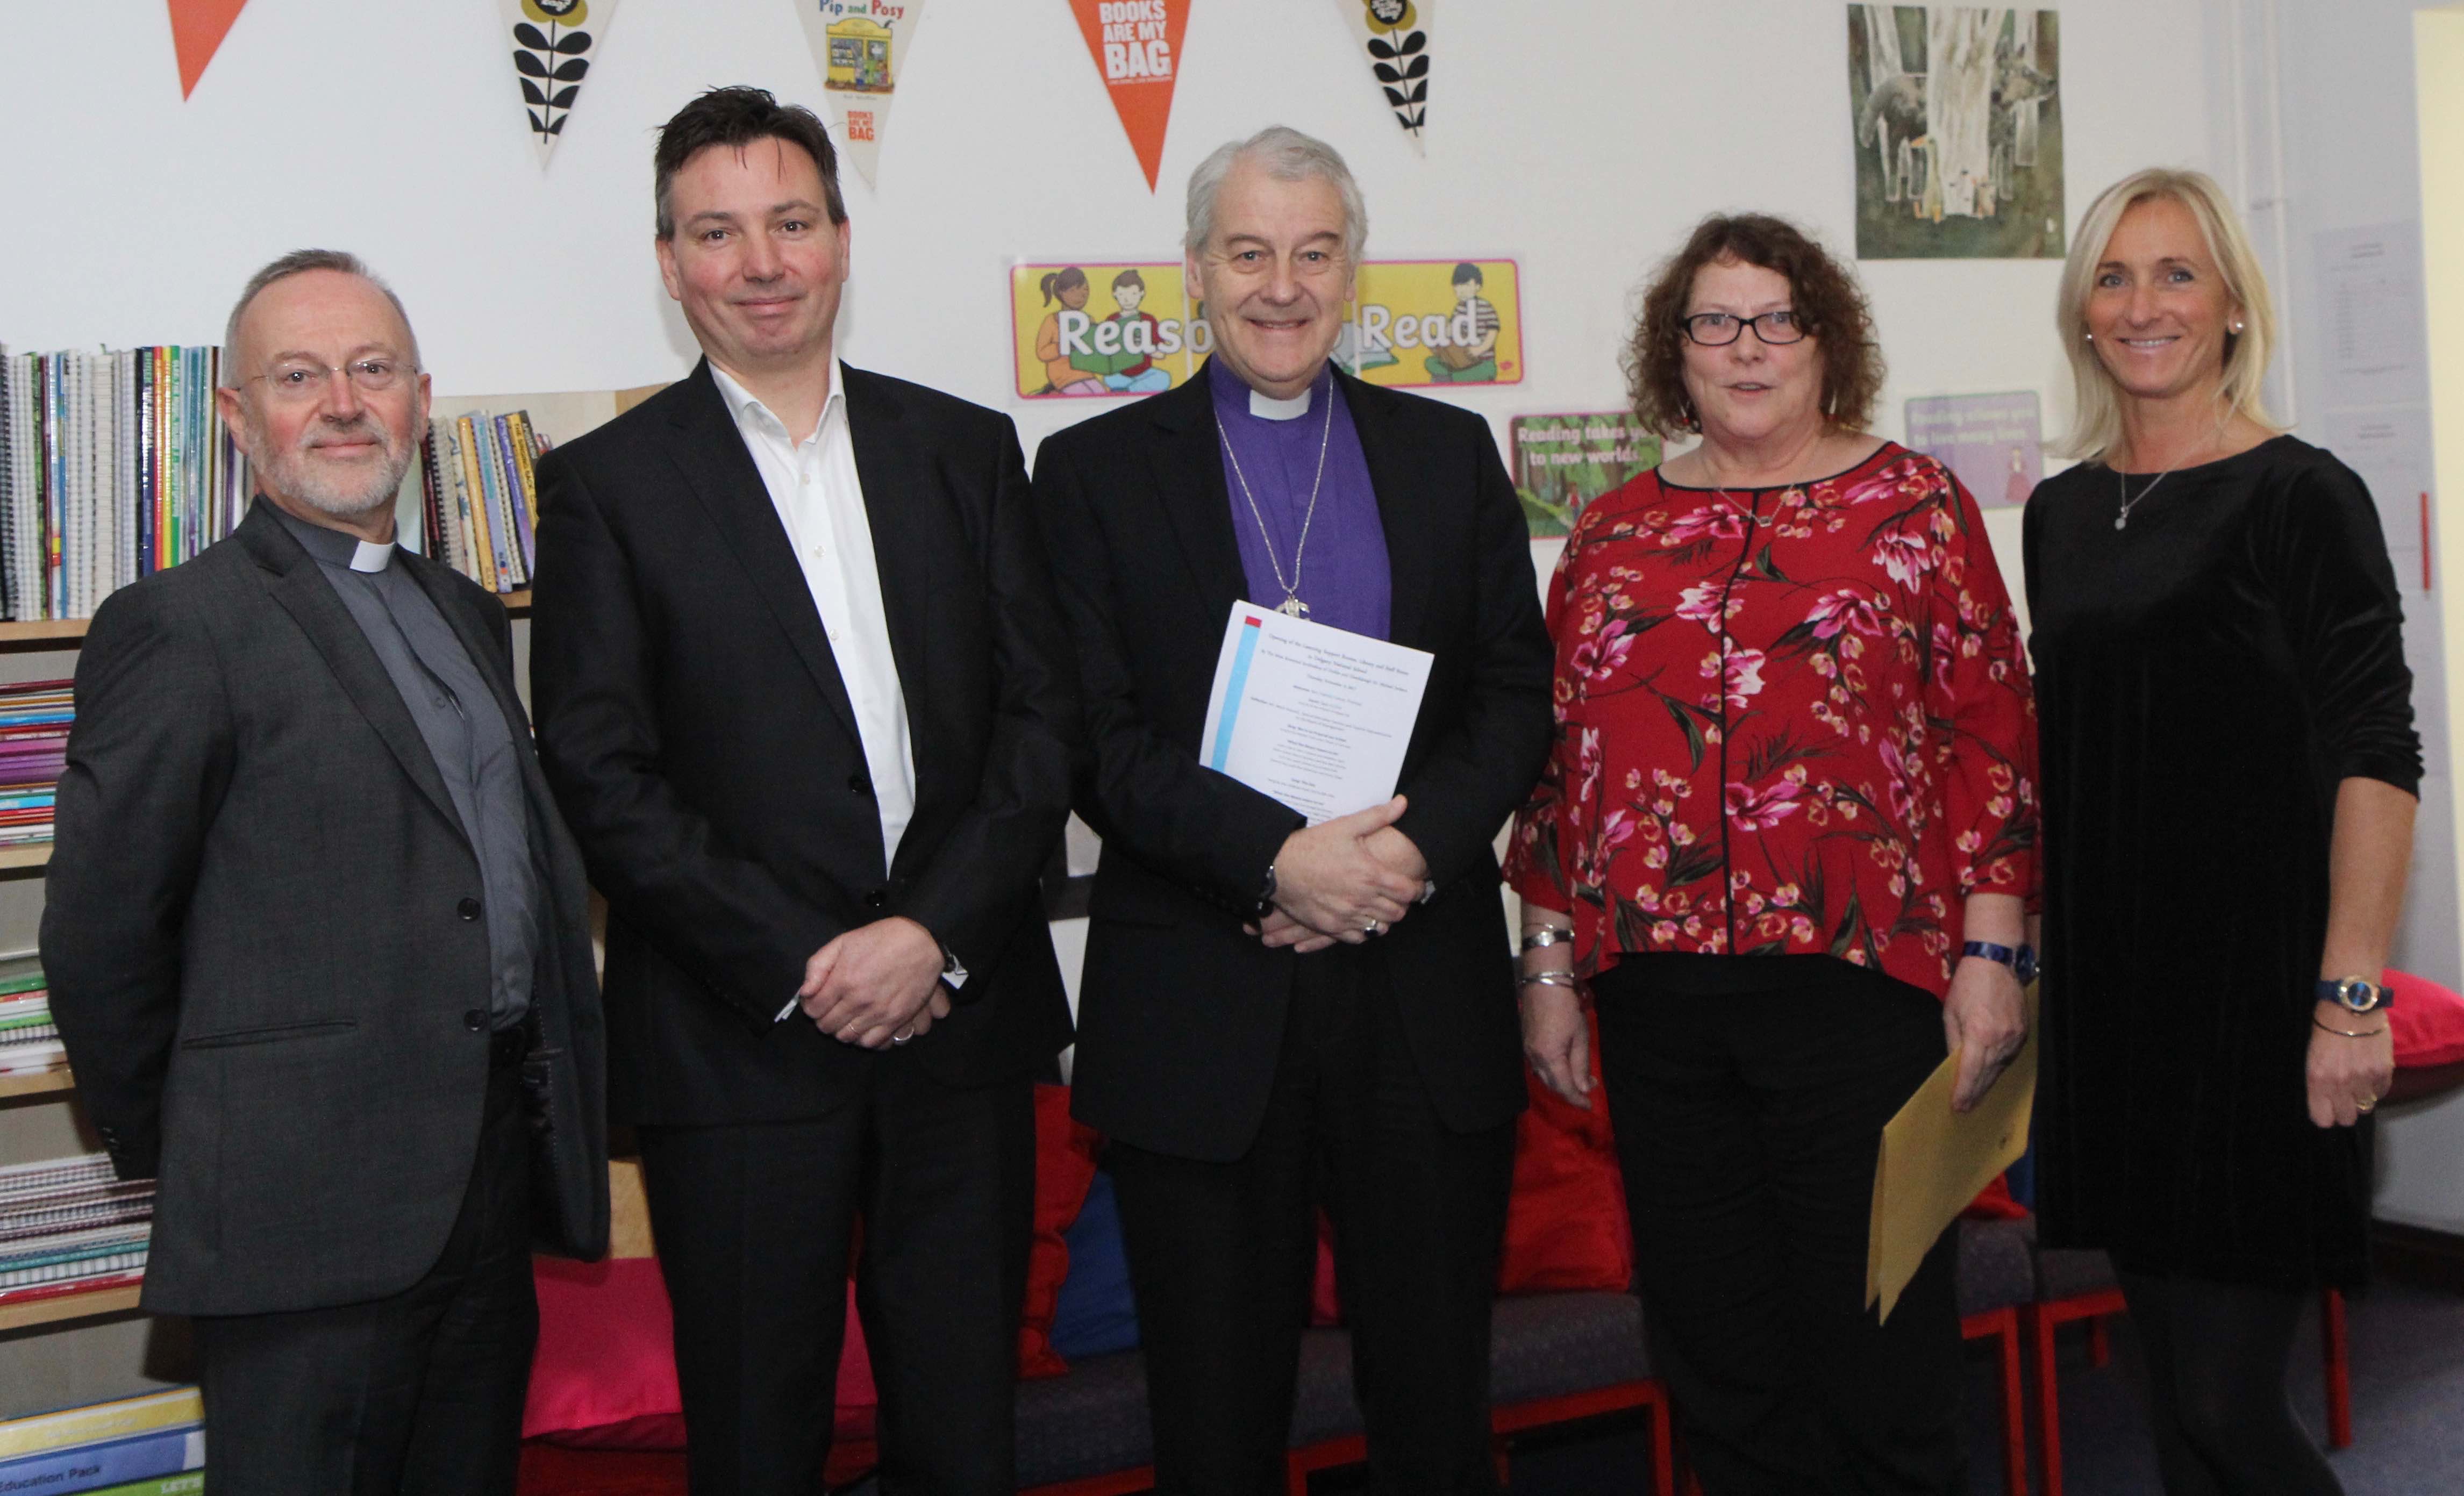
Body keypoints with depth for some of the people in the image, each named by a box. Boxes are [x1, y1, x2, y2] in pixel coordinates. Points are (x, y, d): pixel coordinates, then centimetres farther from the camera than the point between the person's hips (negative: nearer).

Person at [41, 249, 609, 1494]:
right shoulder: (180, 628, -8)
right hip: (316, 1209, -7)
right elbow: (100, 935, -8)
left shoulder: (466, 616, 16)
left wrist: (558, 1102, 13)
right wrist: (168, 1147, 0)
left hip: (493, 1194, 7)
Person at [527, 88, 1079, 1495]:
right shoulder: (607, 485, 1)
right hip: (740, 1045, -2)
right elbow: (603, 773, -5)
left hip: (961, 1011, 3)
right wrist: (797, 963, -12)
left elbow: (1044, 714, 4)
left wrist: (936, 930, -9)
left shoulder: (968, 452, 9)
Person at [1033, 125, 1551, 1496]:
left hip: (1426, 988, 2)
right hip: (1199, 1008, -1)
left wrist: (1415, 845, -12)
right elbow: (1092, 734, -5)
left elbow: (1519, 698, 5)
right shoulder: (1095, 469, 3)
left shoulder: (1451, 453, 10)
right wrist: (1275, 856, -18)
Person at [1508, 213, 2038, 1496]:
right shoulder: (1612, 533, 12)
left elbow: (1992, 739, 0)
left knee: (1878, 1333, 4)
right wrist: (1547, 967, 9)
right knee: (1713, 1355, 11)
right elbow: (1556, 762, 13)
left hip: (1861, 981, -3)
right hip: (1657, 994, 3)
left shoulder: (1915, 506, 4)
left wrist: (1988, 955, -6)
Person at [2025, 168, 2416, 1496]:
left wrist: (2352, 995, -18)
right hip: (2106, 987, 6)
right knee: (2176, 1381, 13)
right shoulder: (2059, 512, 12)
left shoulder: (2301, 497, -6)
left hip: (2253, 987, -6)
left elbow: (2375, 761, -11)